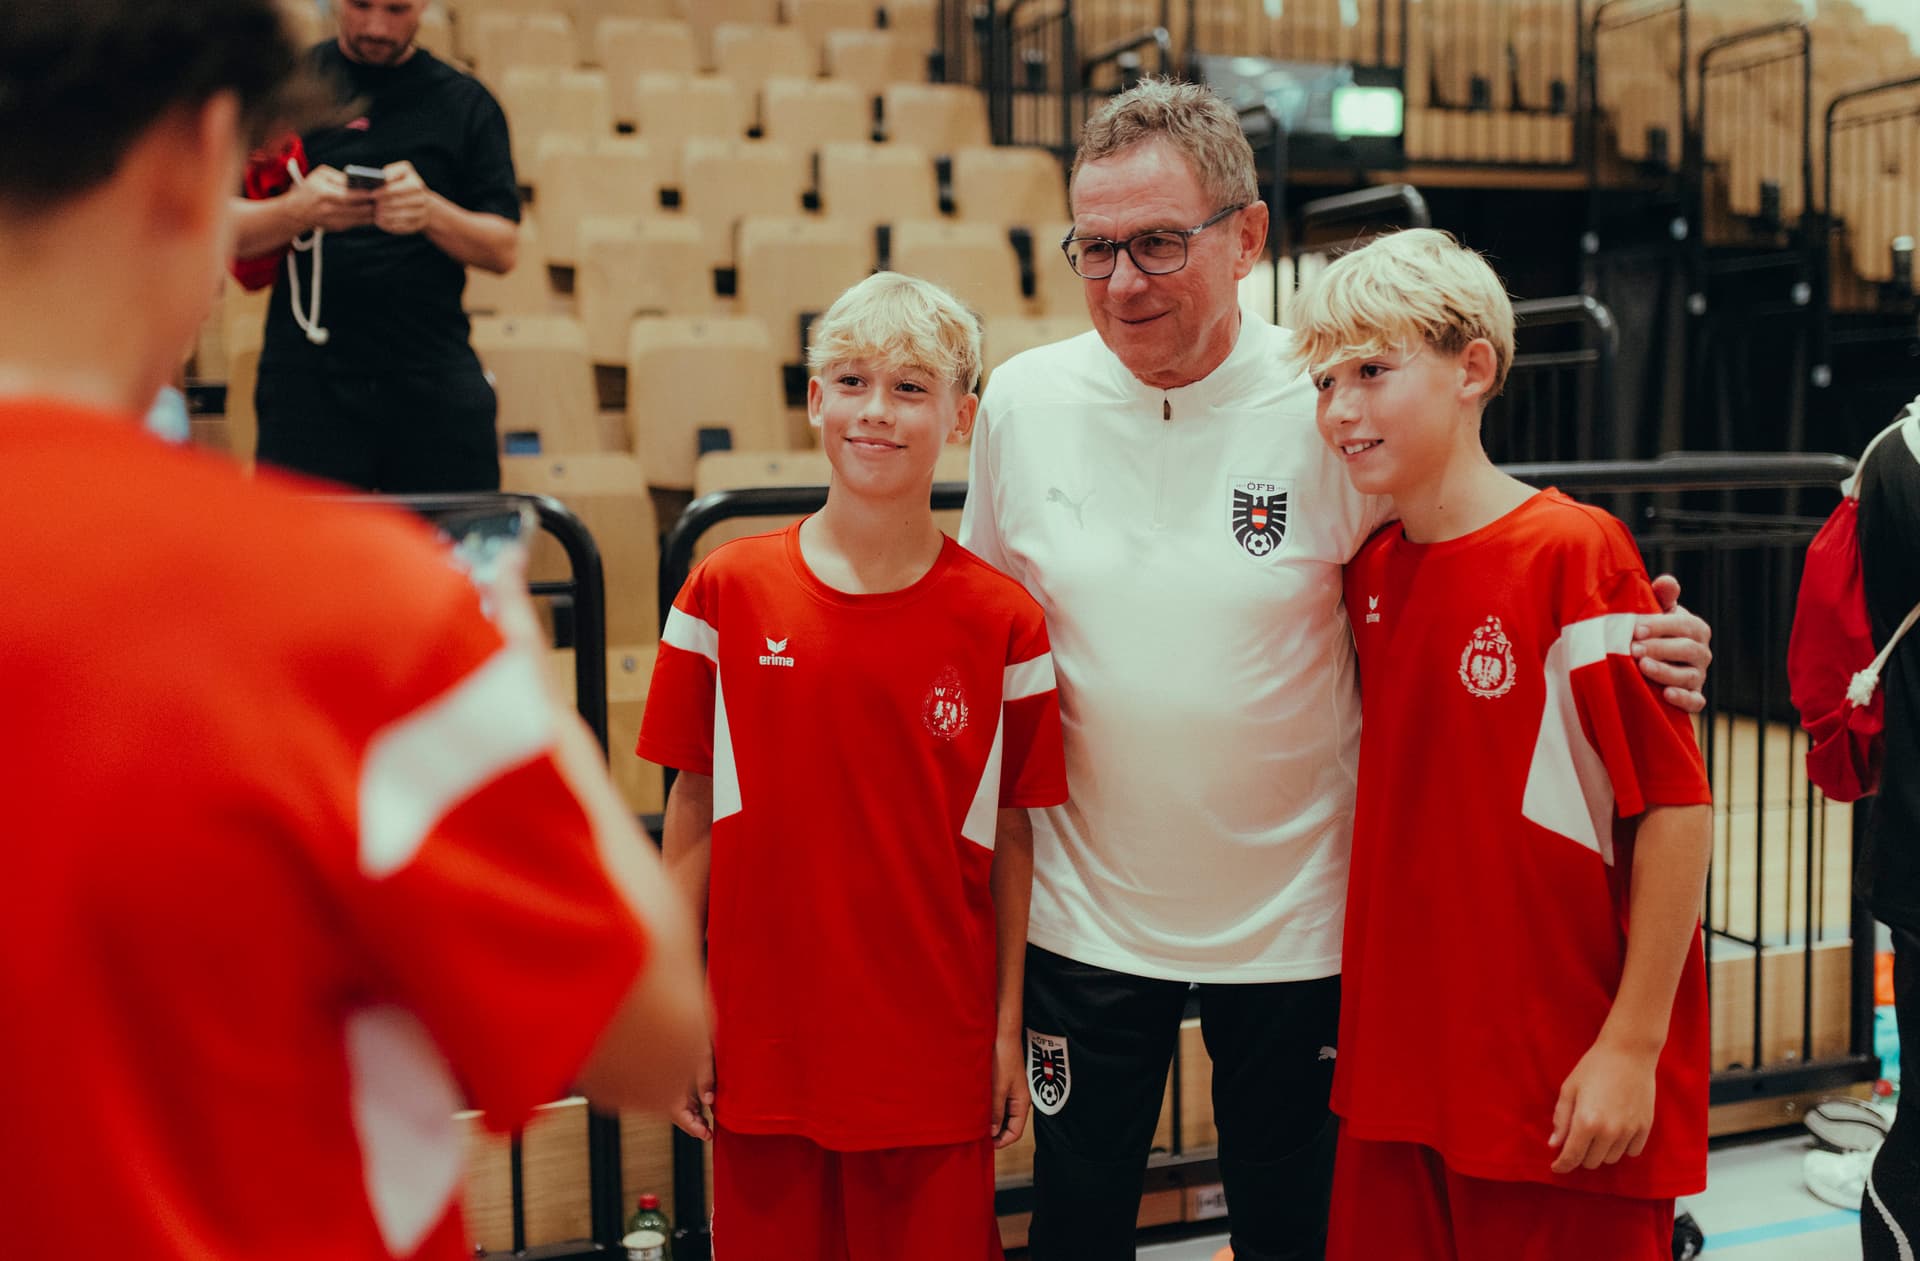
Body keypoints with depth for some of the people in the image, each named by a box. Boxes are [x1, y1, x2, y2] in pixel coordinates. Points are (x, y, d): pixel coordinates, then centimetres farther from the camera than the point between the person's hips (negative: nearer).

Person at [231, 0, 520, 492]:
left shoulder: (466, 101, 10)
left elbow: (503, 249, 5)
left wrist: (431, 211, -14)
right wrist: (297, 210, -17)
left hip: (435, 376, 1)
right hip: (309, 375, 0)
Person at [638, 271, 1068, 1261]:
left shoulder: (1003, 621, -4)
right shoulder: (727, 592, -2)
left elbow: (1011, 834, 0)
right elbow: (693, 806, 2)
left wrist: (1008, 1029, 1)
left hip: (935, 1051, 0)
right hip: (764, 1040, 1)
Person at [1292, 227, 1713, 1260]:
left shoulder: (1576, 552, -13)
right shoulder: (1370, 573, 6)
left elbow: (1676, 807, -13)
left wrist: (1633, 1045, -13)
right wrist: (1367, 1013, 11)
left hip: (1564, 1085, -6)